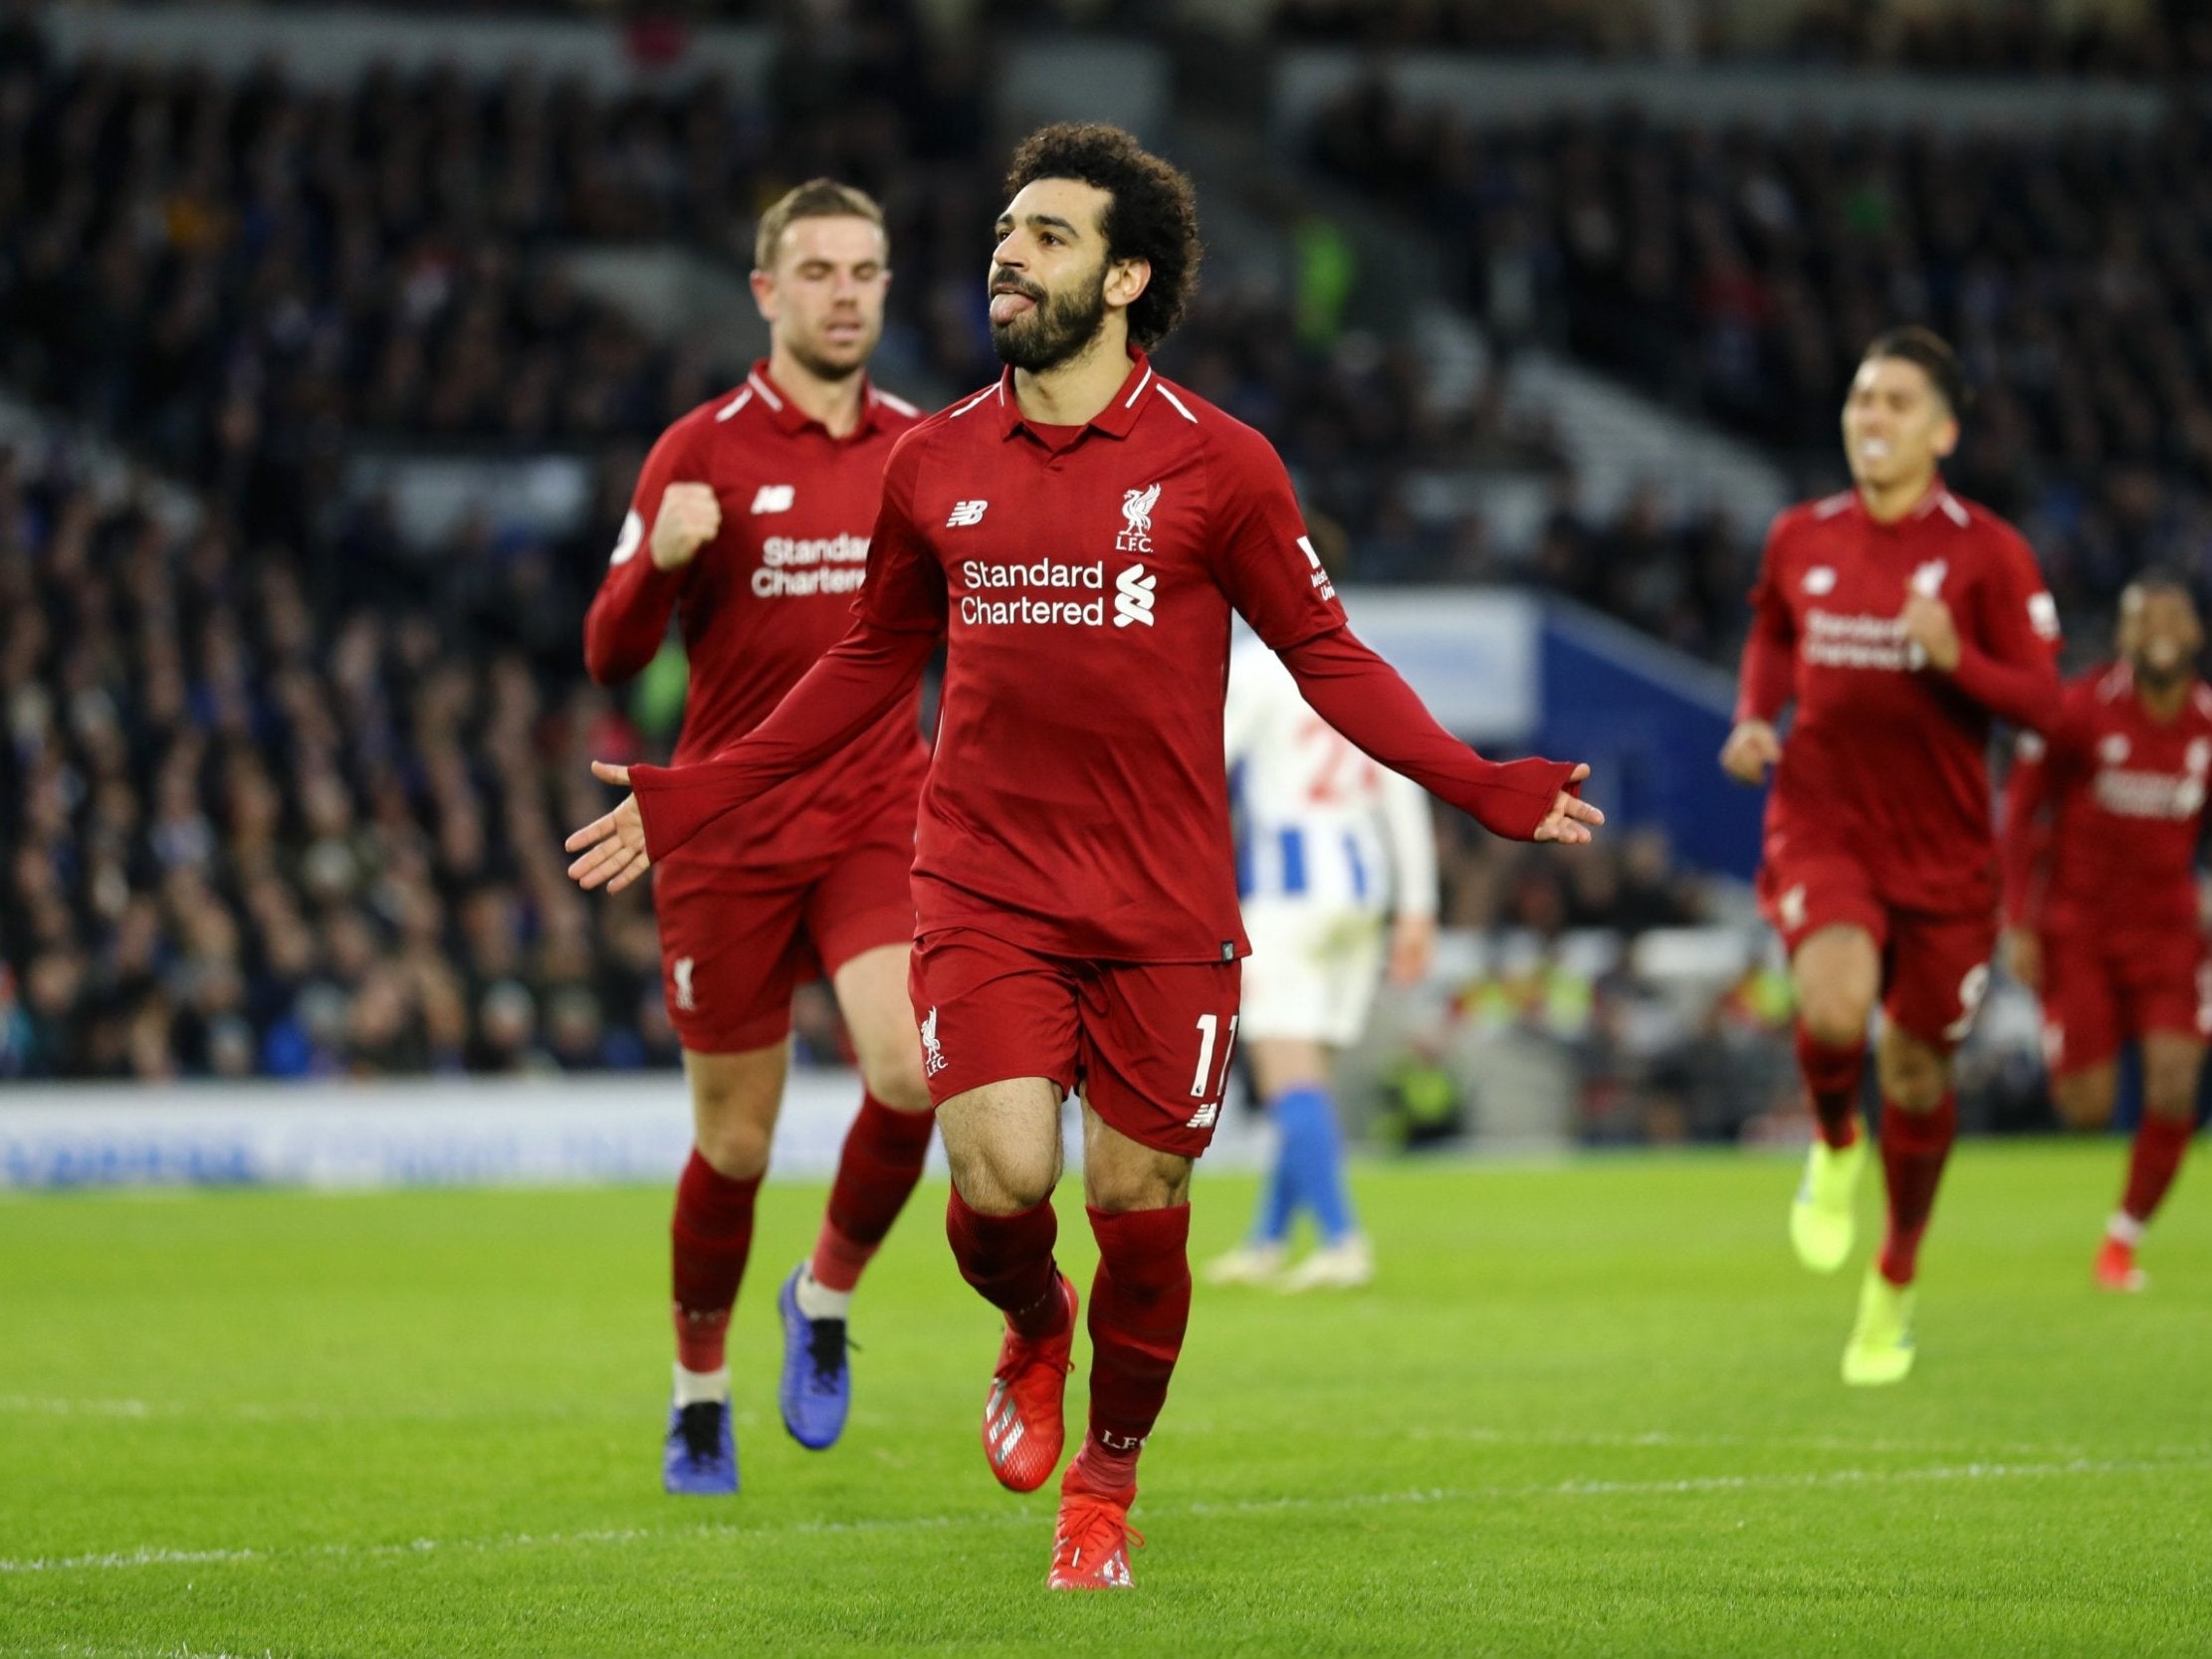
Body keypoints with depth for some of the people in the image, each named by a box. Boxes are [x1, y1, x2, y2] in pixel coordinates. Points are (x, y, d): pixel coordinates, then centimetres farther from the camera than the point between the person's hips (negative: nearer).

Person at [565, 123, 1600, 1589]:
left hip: (1163, 904, -1)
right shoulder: (934, 464, 5)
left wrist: (1479, 787, -9)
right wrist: (692, 799, 17)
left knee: (1138, 1207, 2)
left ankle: (1107, 1481, 27)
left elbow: (1327, 655, 3)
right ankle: (1033, 1330, 21)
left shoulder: (1216, 464, -2)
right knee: (1003, 1177, -16)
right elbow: (873, 666, 18)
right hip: (984, 887, 1)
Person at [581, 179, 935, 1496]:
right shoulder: (701, 452, -3)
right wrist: (660, 560, -25)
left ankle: (828, 1293, 7)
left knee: (913, 1071, -21)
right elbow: (611, 657, -6)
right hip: (730, 830, -2)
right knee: (737, 1140, 4)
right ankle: (701, 1388, 26)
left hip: (881, 818, 2)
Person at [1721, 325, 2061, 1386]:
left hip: (1943, 848, -1)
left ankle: (1895, 1286, 32)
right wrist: (1754, 720, 4)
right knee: (1834, 1003, -29)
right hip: (1823, 826, 1)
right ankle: (1835, 1145, 6)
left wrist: (1956, 658, -27)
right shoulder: (1799, 540, 4)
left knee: (1917, 1070, 8)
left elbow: (2042, 701, -8)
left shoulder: (1987, 552, -6)